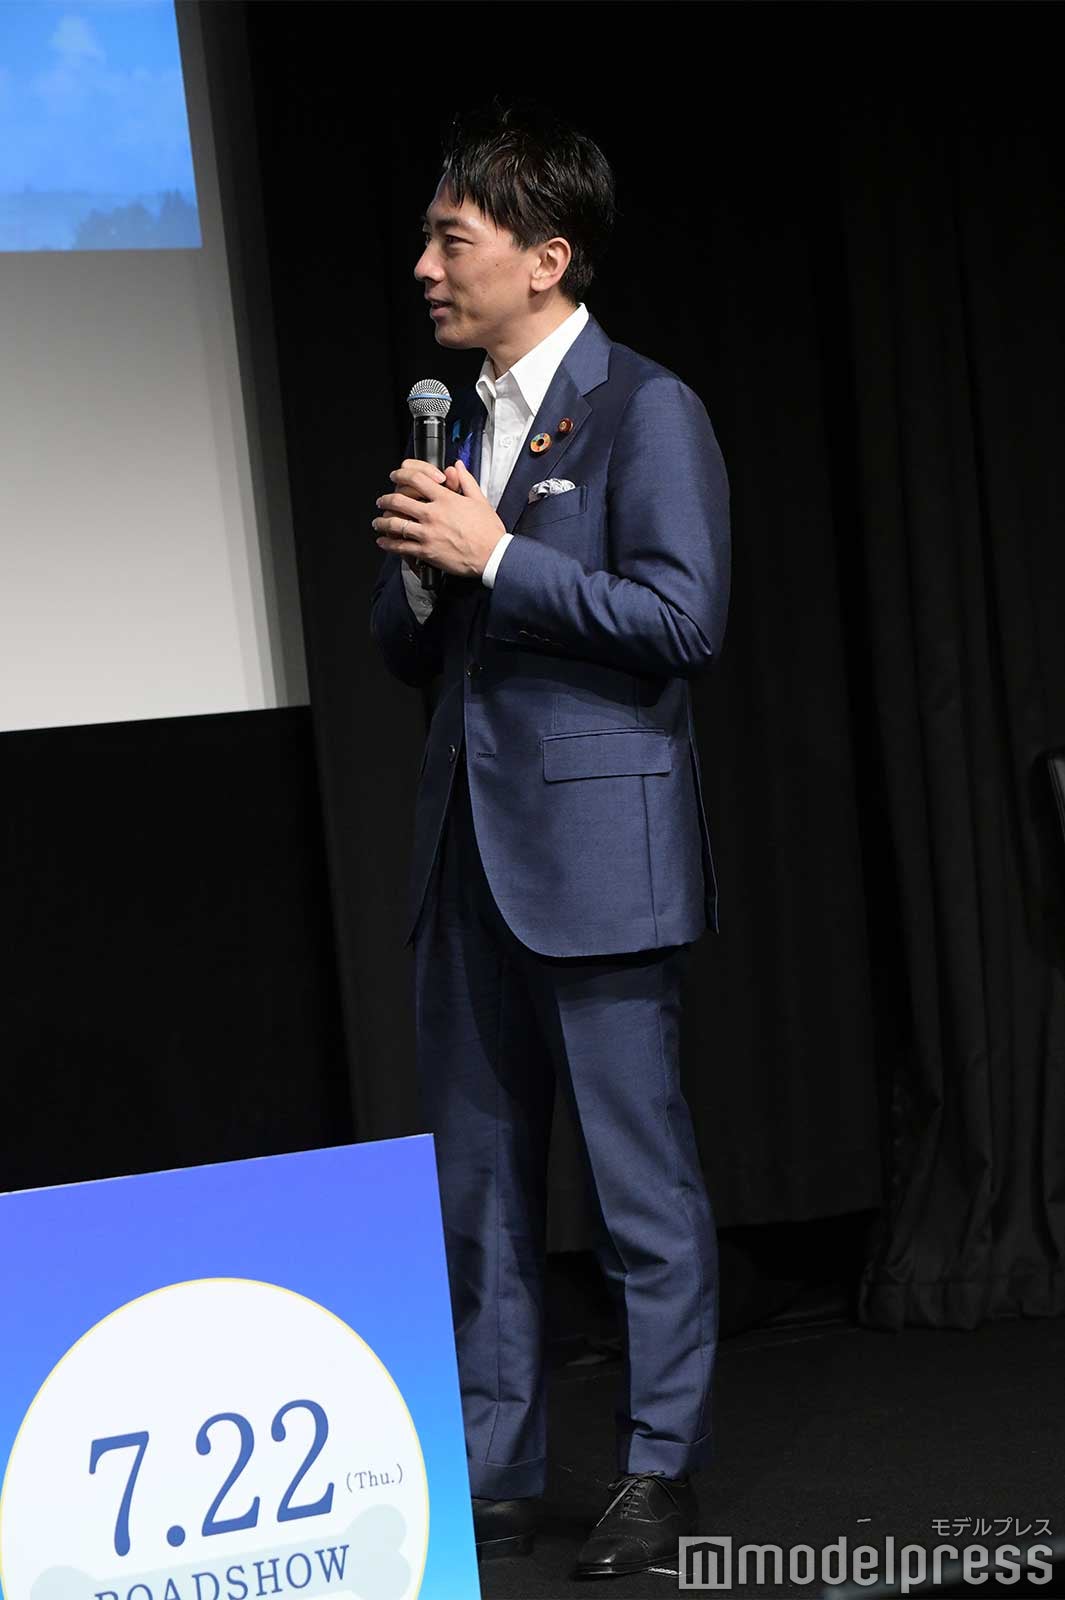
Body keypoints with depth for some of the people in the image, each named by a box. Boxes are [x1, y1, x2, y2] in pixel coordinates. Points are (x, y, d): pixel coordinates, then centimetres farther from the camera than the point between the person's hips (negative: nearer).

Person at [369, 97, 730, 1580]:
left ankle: (659, 1468, 10)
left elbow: (684, 621, -15)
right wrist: (416, 563, -1)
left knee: (642, 1176, 0)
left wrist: (495, 555, -15)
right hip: (468, 846, 8)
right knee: (477, 1181, 11)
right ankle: (494, 1473, 20)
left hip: (598, 848, -8)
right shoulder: (458, 424, 18)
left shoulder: (645, 410, -5)